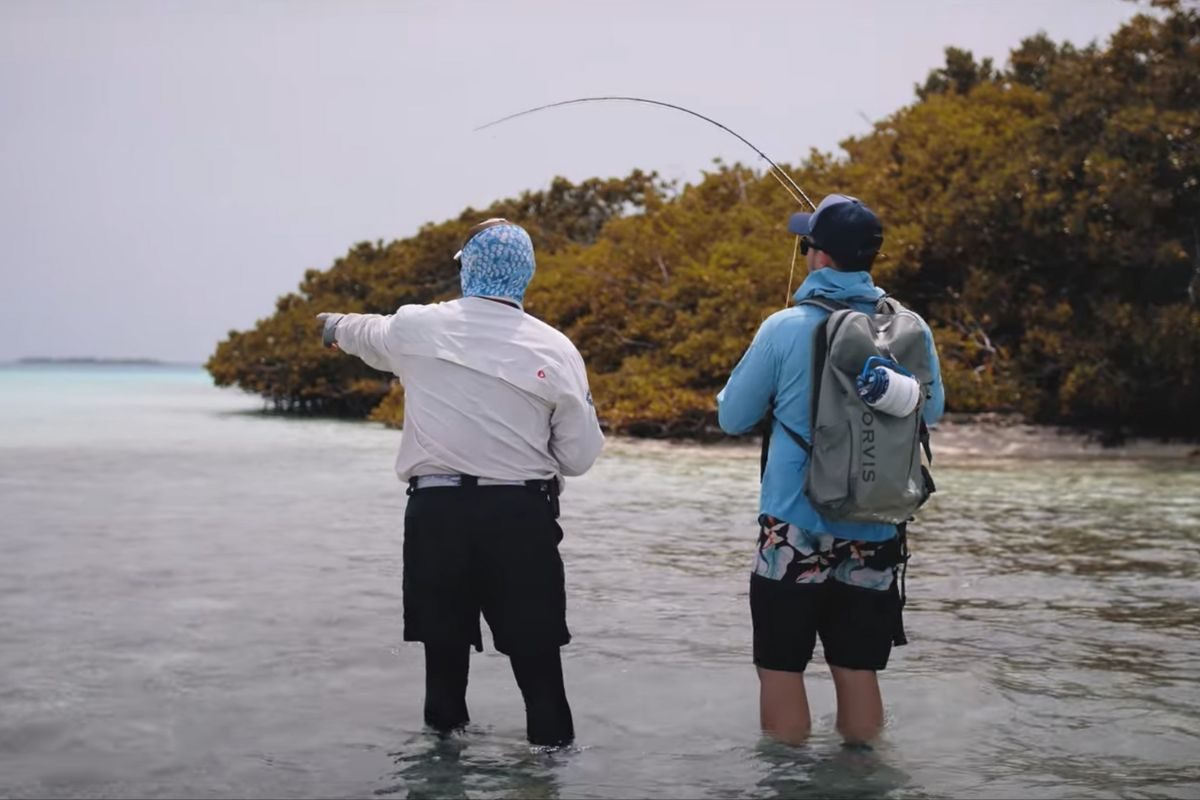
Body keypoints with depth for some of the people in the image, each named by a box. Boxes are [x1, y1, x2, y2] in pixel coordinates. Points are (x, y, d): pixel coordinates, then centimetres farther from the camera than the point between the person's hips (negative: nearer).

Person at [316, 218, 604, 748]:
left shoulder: (417, 328, 2)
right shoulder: (556, 350, -2)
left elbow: (367, 333, 27)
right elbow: (579, 457, 1)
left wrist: (337, 327, 51)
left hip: (436, 511, 1)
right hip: (521, 516, -1)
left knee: (444, 651, 13)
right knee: (537, 657, 3)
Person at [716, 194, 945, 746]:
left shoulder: (785, 328, -10)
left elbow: (732, 417, 1)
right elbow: (932, 411, 15)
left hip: (794, 530, -3)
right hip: (873, 532, 3)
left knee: (782, 669, 7)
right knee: (857, 669, 11)